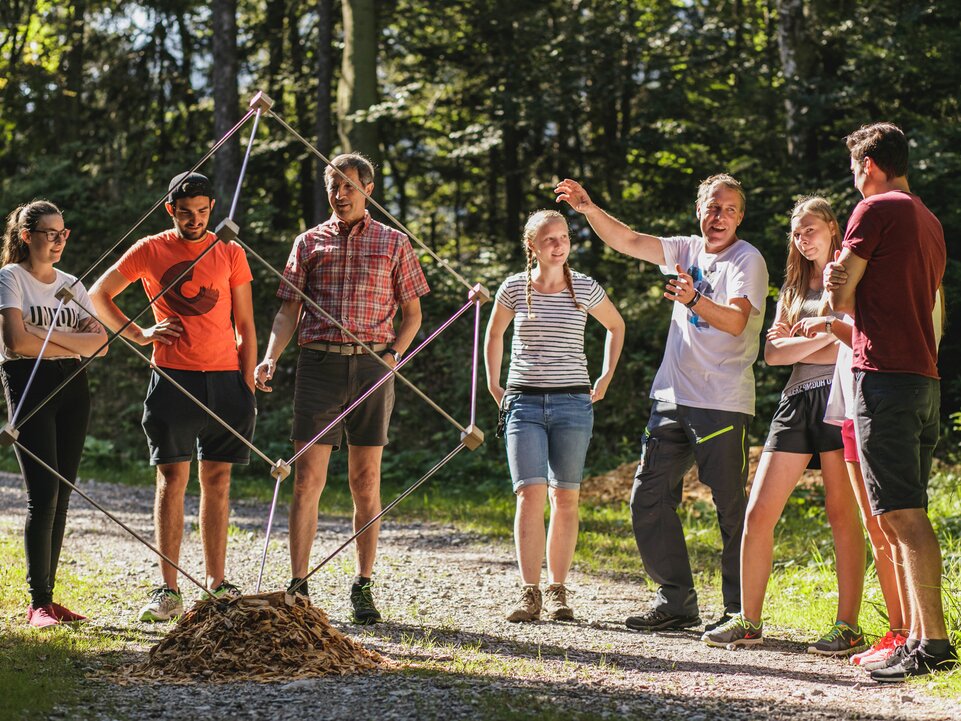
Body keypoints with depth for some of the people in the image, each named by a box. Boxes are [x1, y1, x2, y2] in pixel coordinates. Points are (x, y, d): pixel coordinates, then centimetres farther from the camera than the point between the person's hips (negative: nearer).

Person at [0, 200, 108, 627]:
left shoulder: (71, 284, 15)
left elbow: (100, 343, 4)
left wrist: (46, 334, -9)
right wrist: (71, 341, -6)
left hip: (72, 386, 6)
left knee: (61, 496, 4)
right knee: (43, 496, -13)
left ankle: (48, 596, 9)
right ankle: (38, 604, -10)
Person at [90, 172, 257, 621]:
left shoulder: (230, 254, 9)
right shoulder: (150, 251, 5)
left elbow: (245, 326, 10)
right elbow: (99, 295, 14)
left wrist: (247, 384, 4)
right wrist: (138, 335, 4)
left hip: (225, 378, 2)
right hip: (172, 378, -2)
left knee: (217, 481, 5)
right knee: (172, 480, -4)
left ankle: (217, 585, 10)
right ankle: (168, 591, -3)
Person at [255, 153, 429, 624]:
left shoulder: (393, 243, 10)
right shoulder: (309, 242, 11)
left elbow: (412, 312, 12)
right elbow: (288, 311, 8)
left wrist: (393, 354, -4)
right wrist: (270, 358, -8)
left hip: (372, 367, 0)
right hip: (319, 365, 0)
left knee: (366, 483, 3)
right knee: (306, 480, -5)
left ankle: (363, 587, 9)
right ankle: (297, 587, -2)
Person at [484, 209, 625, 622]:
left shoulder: (585, 289, 3)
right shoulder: (514, 289, 4)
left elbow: (616, 326, 22)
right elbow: (494, 334, 22)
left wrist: (606, 378, 15)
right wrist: (494, 385, 17)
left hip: (572, 403, 1)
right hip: (524, 402, -1)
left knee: (565, 498, 0)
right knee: (530, 494, -12)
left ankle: (557, 592, 8)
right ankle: (529, 593, -11)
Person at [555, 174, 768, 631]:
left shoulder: (747, 260, -5)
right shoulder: (688, 251, 15)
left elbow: (736, 320, -20)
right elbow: (627, 242, 10)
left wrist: (694, 302, -37)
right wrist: (589, 209, -4)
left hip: (723, 404, -7)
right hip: (673, 398, 7)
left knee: (731, 507, -6)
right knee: (648, 498, 5)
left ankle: (741, 610, 1)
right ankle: (676, 601, 12)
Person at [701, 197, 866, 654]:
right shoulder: (794, 287, 23)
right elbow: (773, 352, 9)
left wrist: (801, 341, -7)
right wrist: (823, 337, -6)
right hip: (798, 400, 6)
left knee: (842, 513, -8)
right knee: (759, 513, -1)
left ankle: (849, 627, -6)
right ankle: (749, 621, 7)